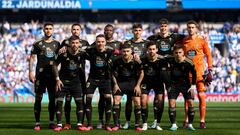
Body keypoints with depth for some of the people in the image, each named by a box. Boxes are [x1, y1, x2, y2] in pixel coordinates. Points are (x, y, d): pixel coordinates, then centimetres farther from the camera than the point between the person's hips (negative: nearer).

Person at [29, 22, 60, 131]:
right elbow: (32, 58, 2)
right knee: (38, 98, -3)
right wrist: (30, 72, -7)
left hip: (52, 74, 3)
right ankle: (37, 123, 1)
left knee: (52, 98, 4)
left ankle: (51, 122, 12)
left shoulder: (56, 44, 11)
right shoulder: (38, 44, 2)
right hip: (40, 74, -3)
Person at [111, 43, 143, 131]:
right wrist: (115, 84, -4)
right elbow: (114, 73, 4)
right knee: (116, 101, -9)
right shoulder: (117, 61, -10)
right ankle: (116, 125, -1)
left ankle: (137, 125, 2)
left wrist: (138, 85, -6)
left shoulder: (136, 61, -13)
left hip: (133, 82, -1)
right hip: (120, 82, 1)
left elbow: (141, 73, -1)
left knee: (137, 101, -8)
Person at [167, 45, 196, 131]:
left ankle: (190, 124, 4)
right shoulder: (170, 62, -12)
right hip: (174, 84, 1)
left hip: (186, 84, -1)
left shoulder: (188, 62, -14)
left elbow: (194, 74, -4)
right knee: (171, 103, -10)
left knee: (191, 103, -9)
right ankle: (174, 125, -1)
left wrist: (193, 86, -5)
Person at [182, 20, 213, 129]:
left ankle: (202, 121, -1)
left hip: (199, 72, -2)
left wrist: (209, 70, -3)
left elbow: (208, 55, 3)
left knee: (201, 96, -6)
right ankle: (187, 121, 11)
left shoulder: (202, 40, 1)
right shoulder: (184, 41, 7)